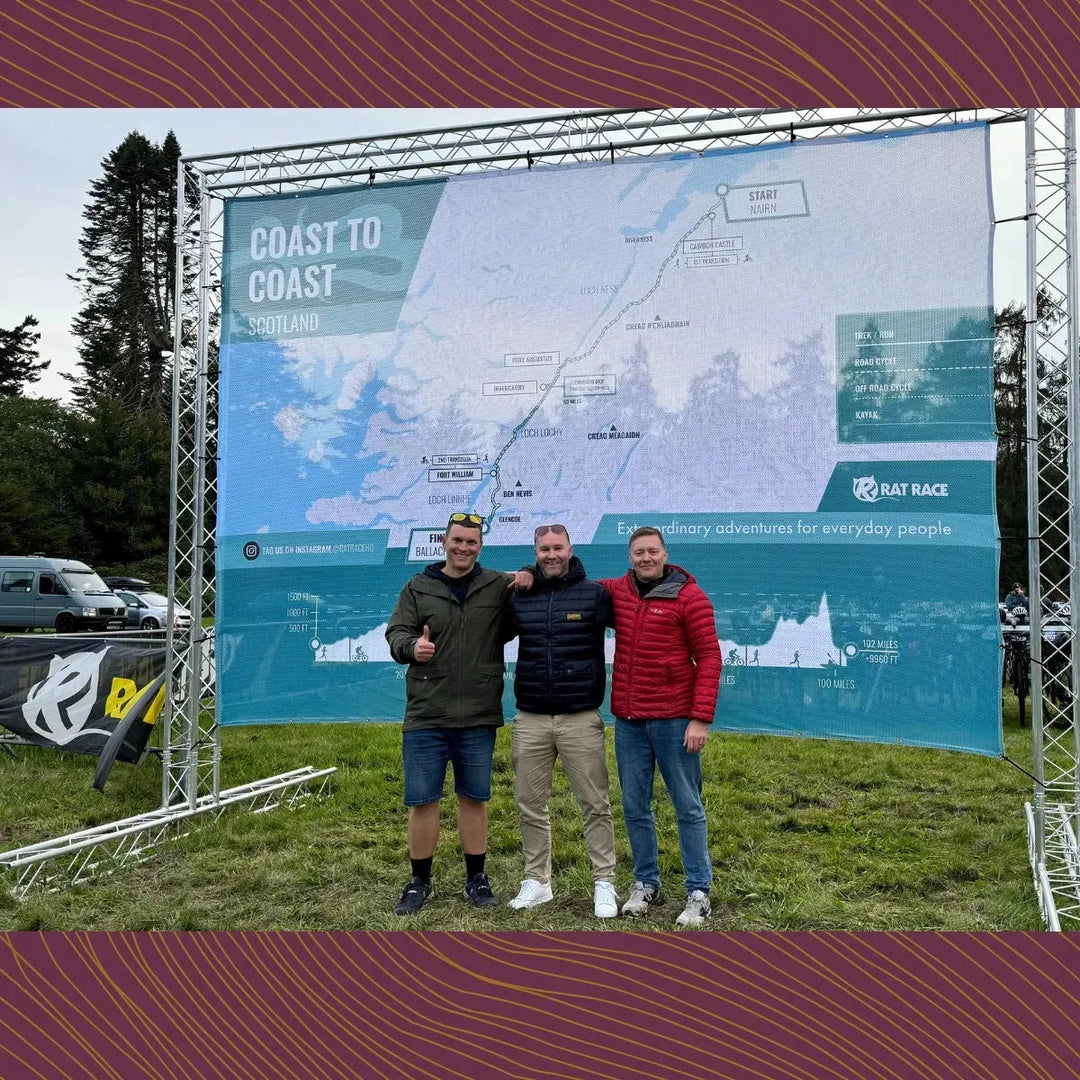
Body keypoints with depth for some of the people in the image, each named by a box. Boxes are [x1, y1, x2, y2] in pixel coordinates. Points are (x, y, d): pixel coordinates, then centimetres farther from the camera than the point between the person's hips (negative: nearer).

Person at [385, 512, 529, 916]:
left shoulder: (498, 586, 5)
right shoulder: (418, 588, 5)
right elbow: (395, 633, 0)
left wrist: (529, 577, -9)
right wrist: (412, 646, -23)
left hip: (478, 717, 0)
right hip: (425, 716, 0)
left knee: (474, 798, 11)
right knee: (421, 801, 3)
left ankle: (476, 879, 25)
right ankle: (419, 882, 19)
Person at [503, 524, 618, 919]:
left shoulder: (594, 594, -2)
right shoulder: (519, 598, 7)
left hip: (581, 719, -3)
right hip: (530, 720, 3)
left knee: (595, 805, 3)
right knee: (530, 805, 9)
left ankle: (604, 884, 14)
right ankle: (536, 882, 23)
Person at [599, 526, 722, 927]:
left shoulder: (689, 596, -7)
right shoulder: (616, 591, 7)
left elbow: (709, 658, -8)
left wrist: (701, 718, -14)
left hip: (674, 720, -5)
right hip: (628, 721, 5)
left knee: (688, 807, 4)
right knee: (634, 806, 11)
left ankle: (699, 893, 13)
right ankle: (646, 883, 26)